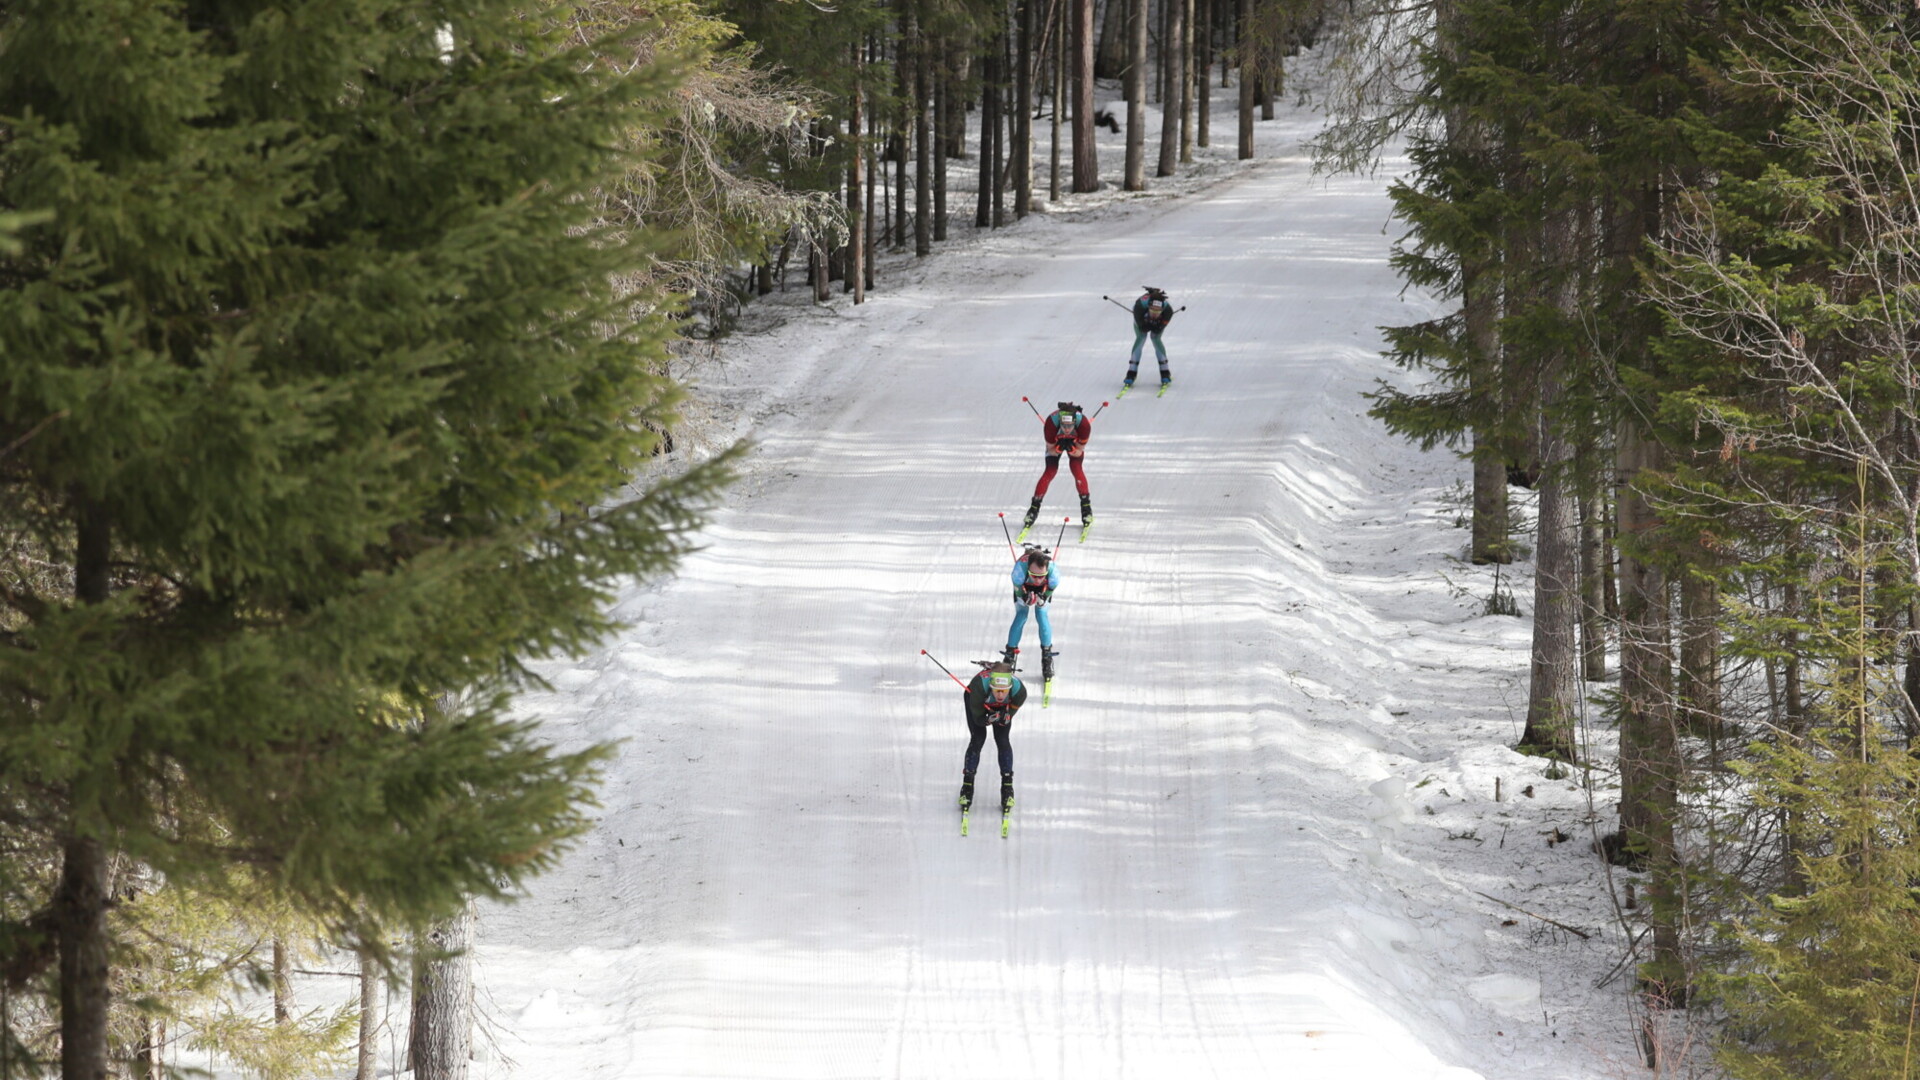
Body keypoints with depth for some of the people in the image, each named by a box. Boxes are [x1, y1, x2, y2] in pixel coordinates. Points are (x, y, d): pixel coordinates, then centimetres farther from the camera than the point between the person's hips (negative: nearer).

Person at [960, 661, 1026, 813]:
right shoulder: (979, 686, -44)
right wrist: (989, 719, -50)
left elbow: (1007, 719, -24)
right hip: (976, 700, -2)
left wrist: (1004, 717, -46)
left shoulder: (1019, 691, -39)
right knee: (977, 740, -10)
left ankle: (1007, 787, 5)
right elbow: (978, 719, -29)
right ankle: (967, 786, 2)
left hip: (1002, 707, 2)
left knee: (1003, 741, -7)